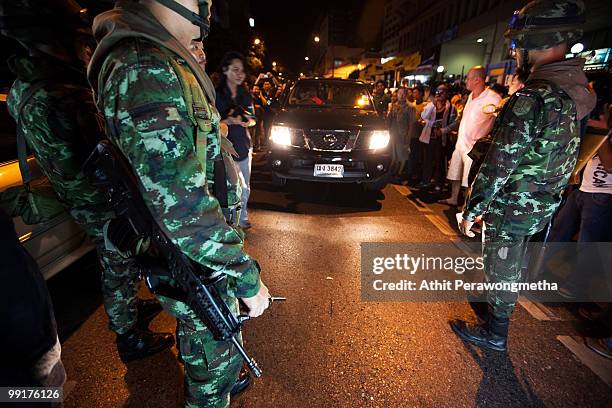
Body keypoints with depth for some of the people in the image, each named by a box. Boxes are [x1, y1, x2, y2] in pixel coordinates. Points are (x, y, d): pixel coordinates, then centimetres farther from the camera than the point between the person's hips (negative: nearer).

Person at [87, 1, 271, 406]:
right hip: (195, 266, -10)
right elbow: (180, 207, -32)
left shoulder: (157, 61, 8)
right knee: (218, 355, 15)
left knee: (202, 338, 32)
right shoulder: (146, 69, -26)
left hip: (184, 255, 10)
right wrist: (248, 278, -24)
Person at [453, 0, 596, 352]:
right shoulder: (575, 92, 5)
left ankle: (495, 333, 27)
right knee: (513, 263, 26)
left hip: (513, 207, -9)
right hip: (542, 205, 9)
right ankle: (499, 306, 49)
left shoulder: (533, 98, -26)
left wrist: (472, 211, -17)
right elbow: (560, 158, 12)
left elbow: (499, 165, -26)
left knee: (502, 269, 8)